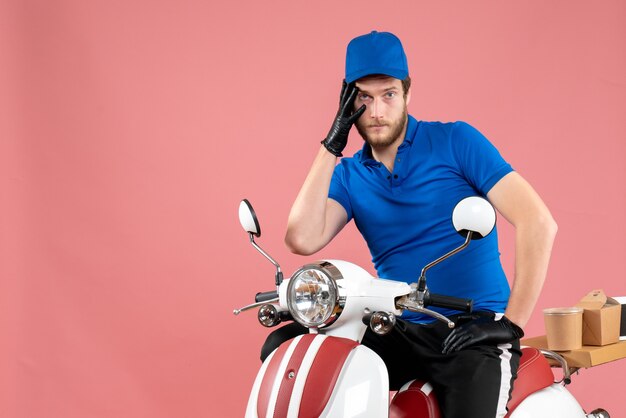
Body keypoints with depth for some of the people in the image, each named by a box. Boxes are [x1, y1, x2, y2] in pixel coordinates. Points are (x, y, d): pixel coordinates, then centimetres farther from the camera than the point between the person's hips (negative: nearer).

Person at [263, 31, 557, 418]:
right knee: (282, 346, -12)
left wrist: (511, 324, -14)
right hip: (398, 333, 4)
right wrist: (332, 144, -7)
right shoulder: (348, 175, 9)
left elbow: (538, 222, -9)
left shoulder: (456, 141, -2)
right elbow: (303, 240, -10)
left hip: (474, 331, -4)